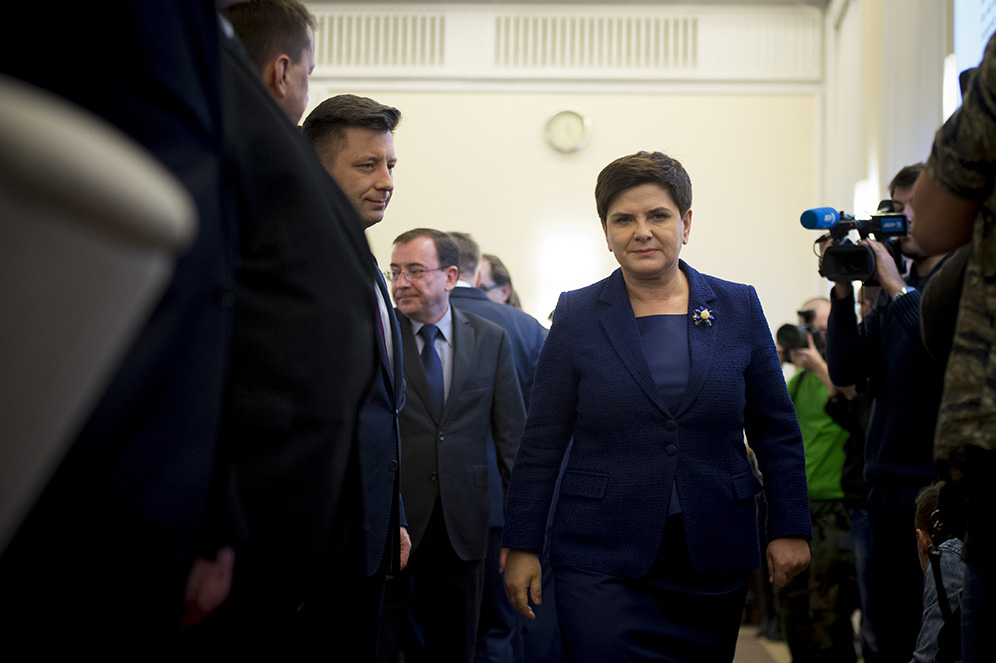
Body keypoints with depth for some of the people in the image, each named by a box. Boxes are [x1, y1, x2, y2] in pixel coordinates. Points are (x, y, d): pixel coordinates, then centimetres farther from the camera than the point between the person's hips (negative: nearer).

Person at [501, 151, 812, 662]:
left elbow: (776, 432, 9)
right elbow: (542, 443, 3)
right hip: (602, 562, -2)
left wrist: (789, 529, 4)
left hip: (713, 561, 2)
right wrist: (522, 546, 1)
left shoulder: (738, 308, 5)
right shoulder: (578, 315, 1)